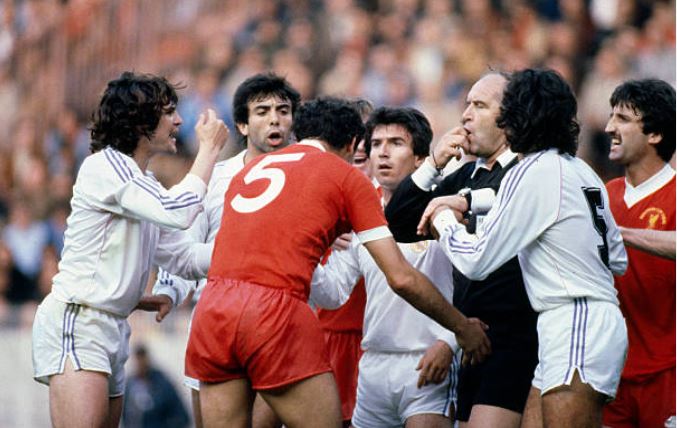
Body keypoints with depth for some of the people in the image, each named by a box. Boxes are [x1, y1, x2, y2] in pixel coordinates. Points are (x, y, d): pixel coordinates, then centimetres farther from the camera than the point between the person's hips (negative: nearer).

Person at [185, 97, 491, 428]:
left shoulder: (250, 169, 26)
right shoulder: (347, 177, 11)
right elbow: (402, 278, 7)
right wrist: (463, 327, 18)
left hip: (211, 308, 5)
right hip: (275, 310, -5)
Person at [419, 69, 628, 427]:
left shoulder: (532, 172, -10)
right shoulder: (582, 172, 15)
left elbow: (475, 260, -9)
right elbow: (619, 260, 22)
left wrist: (444, 219, 9)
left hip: (575, 328, -9)